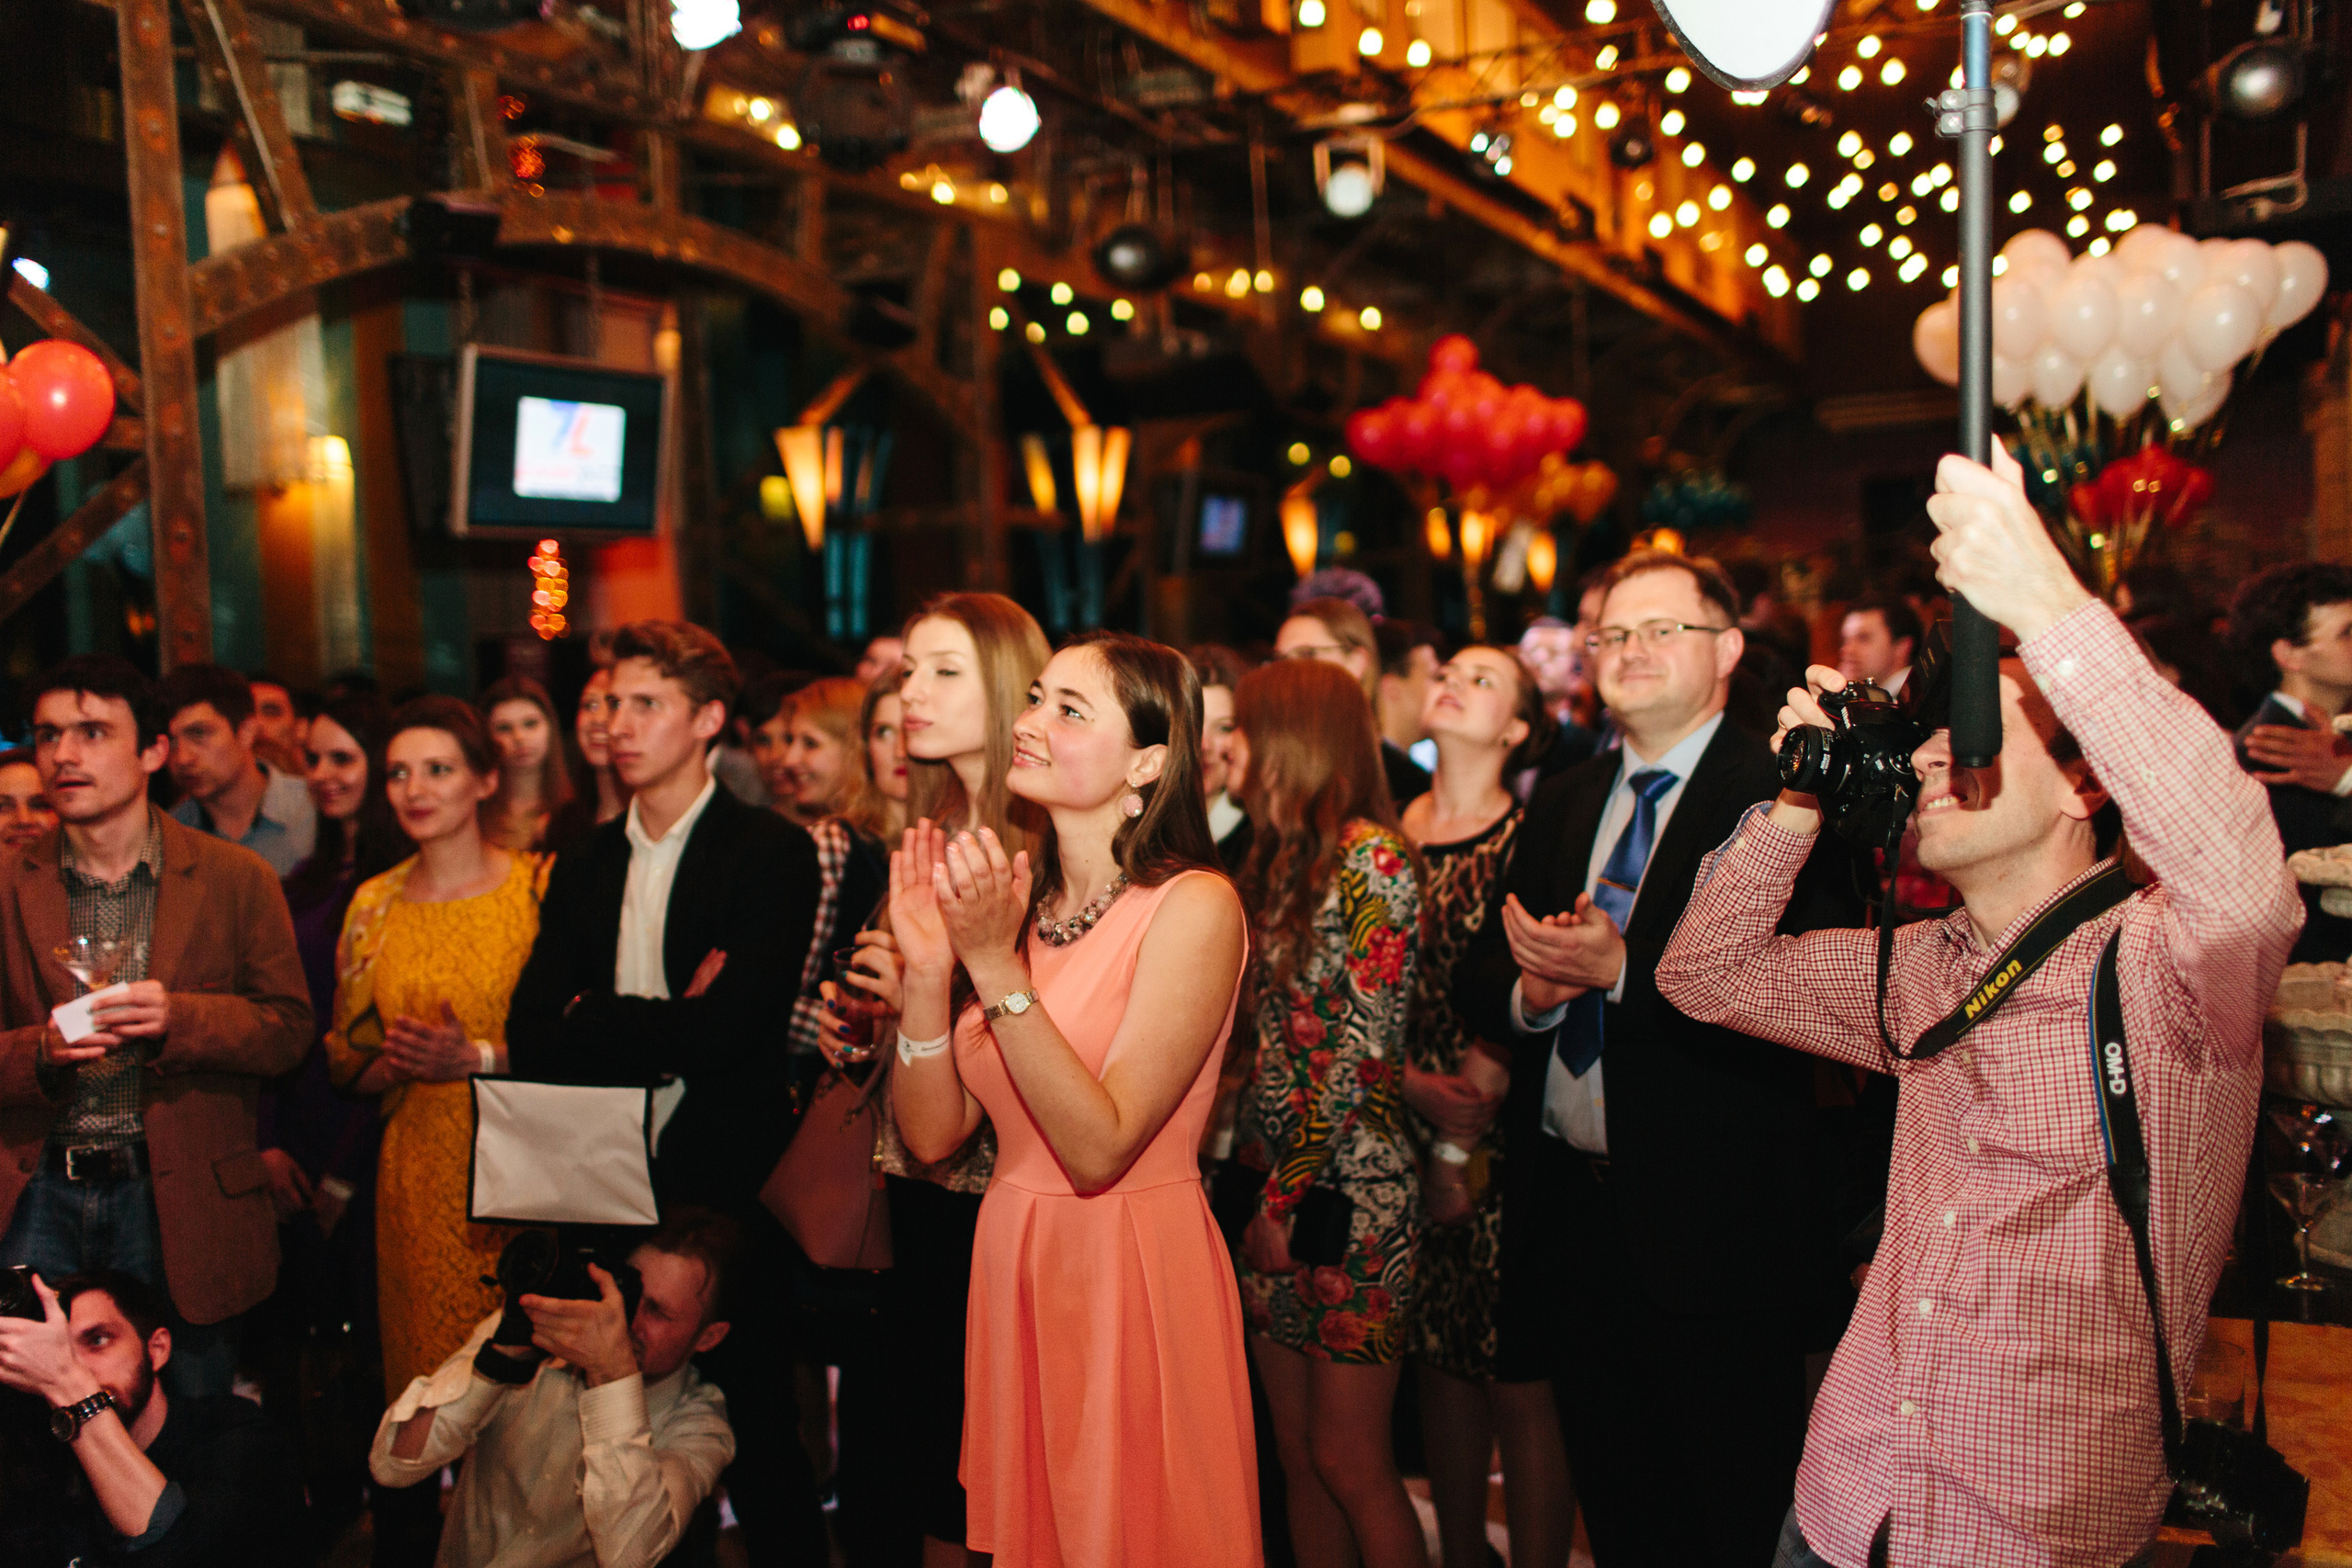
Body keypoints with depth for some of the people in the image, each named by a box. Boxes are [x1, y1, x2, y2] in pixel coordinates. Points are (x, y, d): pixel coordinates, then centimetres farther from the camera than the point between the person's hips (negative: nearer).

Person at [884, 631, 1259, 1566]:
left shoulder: (1195, 907, -16)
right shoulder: (1009, 893, 1)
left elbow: (1099, 1149, -22)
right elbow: (932, 1135, -2)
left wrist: (998, 969, -27)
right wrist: (928, 968, -15)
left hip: (1137, 1281, -6)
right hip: (1009, 1269, 6)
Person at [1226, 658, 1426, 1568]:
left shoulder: (1369, 857, -10)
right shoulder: (1276, 862, 14)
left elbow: (1365, 1050, -15)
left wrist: (1295, 1193, -12)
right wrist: (1256, 1177, 4)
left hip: (1348, 1186, -7)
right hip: (1275, 1183, 8)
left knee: (1348, 1459, -1)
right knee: (1296, 1452, 13)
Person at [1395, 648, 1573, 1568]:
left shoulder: (1531, 840, -6)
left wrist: (1469, 1135, -12)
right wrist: (1416, 1088, -6)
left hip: (1507, 1149, -4)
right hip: (1408, 1140, 4)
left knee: (1519, 1384, 1)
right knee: (1439, 1368, 13)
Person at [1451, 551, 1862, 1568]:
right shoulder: (1561, 805, 12)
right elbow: (1474, 980, 9)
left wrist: (1621, 970, -26)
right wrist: (1535, 990, -13)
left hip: (1710, 1222, -6)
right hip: (1564, 1208, 6)